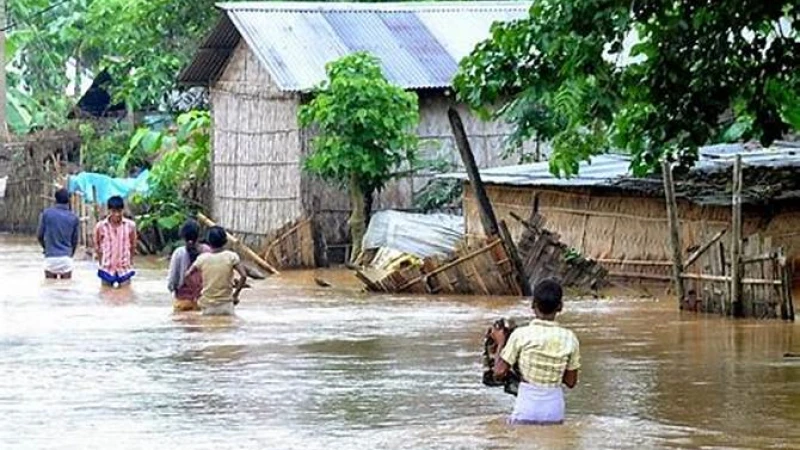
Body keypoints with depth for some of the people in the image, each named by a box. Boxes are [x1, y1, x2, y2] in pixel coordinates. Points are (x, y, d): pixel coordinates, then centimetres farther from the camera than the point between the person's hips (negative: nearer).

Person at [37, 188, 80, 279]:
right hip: (66, 259, 0)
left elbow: (40, 235, 4)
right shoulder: (74, 218, 0)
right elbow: (75, 240, 7)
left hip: (50, 259, 0)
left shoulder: (46, 213, -2)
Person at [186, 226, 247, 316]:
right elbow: (243, 276, -12)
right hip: (226, 305, -1)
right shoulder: (231, 257, -5)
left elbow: (187, 275, -2)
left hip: (207, 307, 1)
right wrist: (235, 294, -1)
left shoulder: (202, 258, -2)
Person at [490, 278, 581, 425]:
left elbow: (500, 372, -5)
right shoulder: (569, 338, -3)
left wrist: (500, 343, 9)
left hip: (526, 409, -3)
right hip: (555, 411, 3)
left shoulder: (521, 335, -11)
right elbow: (571, 382, 4)